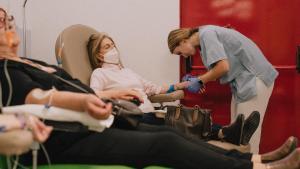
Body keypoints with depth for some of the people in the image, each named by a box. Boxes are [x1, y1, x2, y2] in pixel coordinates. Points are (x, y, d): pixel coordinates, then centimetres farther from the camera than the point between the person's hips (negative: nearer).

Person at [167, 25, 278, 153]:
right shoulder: (205, 36, 15)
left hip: (254, 78, -10)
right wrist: (197, 79, 5)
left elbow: (223, 66, -23)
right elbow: (219, 69, 15)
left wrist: (200, 81, -11)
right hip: (242, 80, 10)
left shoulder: (206, 34, -13)